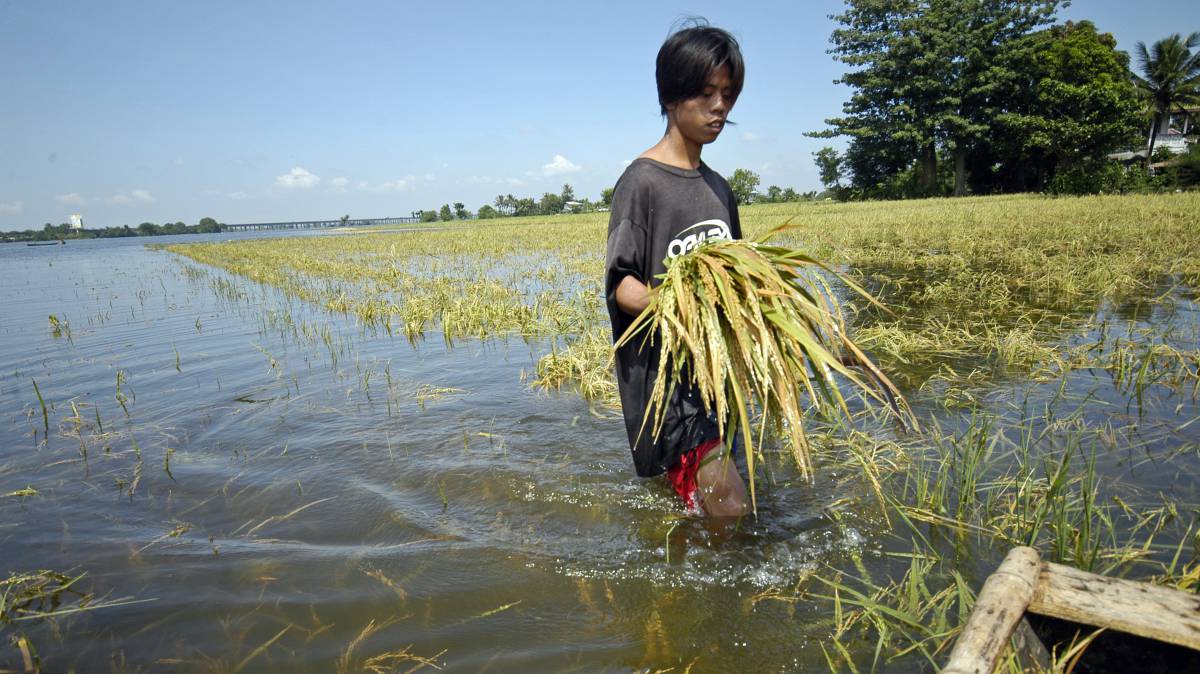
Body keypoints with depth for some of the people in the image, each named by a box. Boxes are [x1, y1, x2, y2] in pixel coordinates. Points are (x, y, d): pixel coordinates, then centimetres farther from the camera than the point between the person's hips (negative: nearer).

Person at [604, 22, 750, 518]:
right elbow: (620, 285, -12)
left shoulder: (719, 188, 15)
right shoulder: (642, 181, -8)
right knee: (727, 506, -14)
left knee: (685, 489, 16)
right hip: (661, 364, -8)